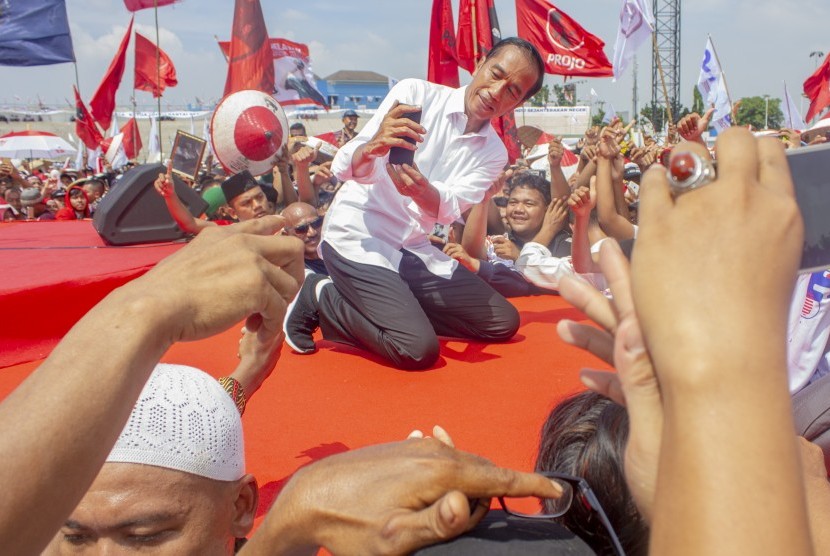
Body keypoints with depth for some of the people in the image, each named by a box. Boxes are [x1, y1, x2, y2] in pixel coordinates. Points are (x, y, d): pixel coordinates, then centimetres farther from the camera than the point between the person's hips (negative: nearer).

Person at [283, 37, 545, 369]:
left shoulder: (493, 153, 3)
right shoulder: (415, 93, -9)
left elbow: (450, 208, -17)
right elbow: (345, 168, -16)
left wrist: (422, 190, -40)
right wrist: (373, 147, -40)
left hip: (415, 251, 6)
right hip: (358, 238, -6)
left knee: (504, 323, 1)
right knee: (419, 350, -22)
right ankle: (320, 298, -1)